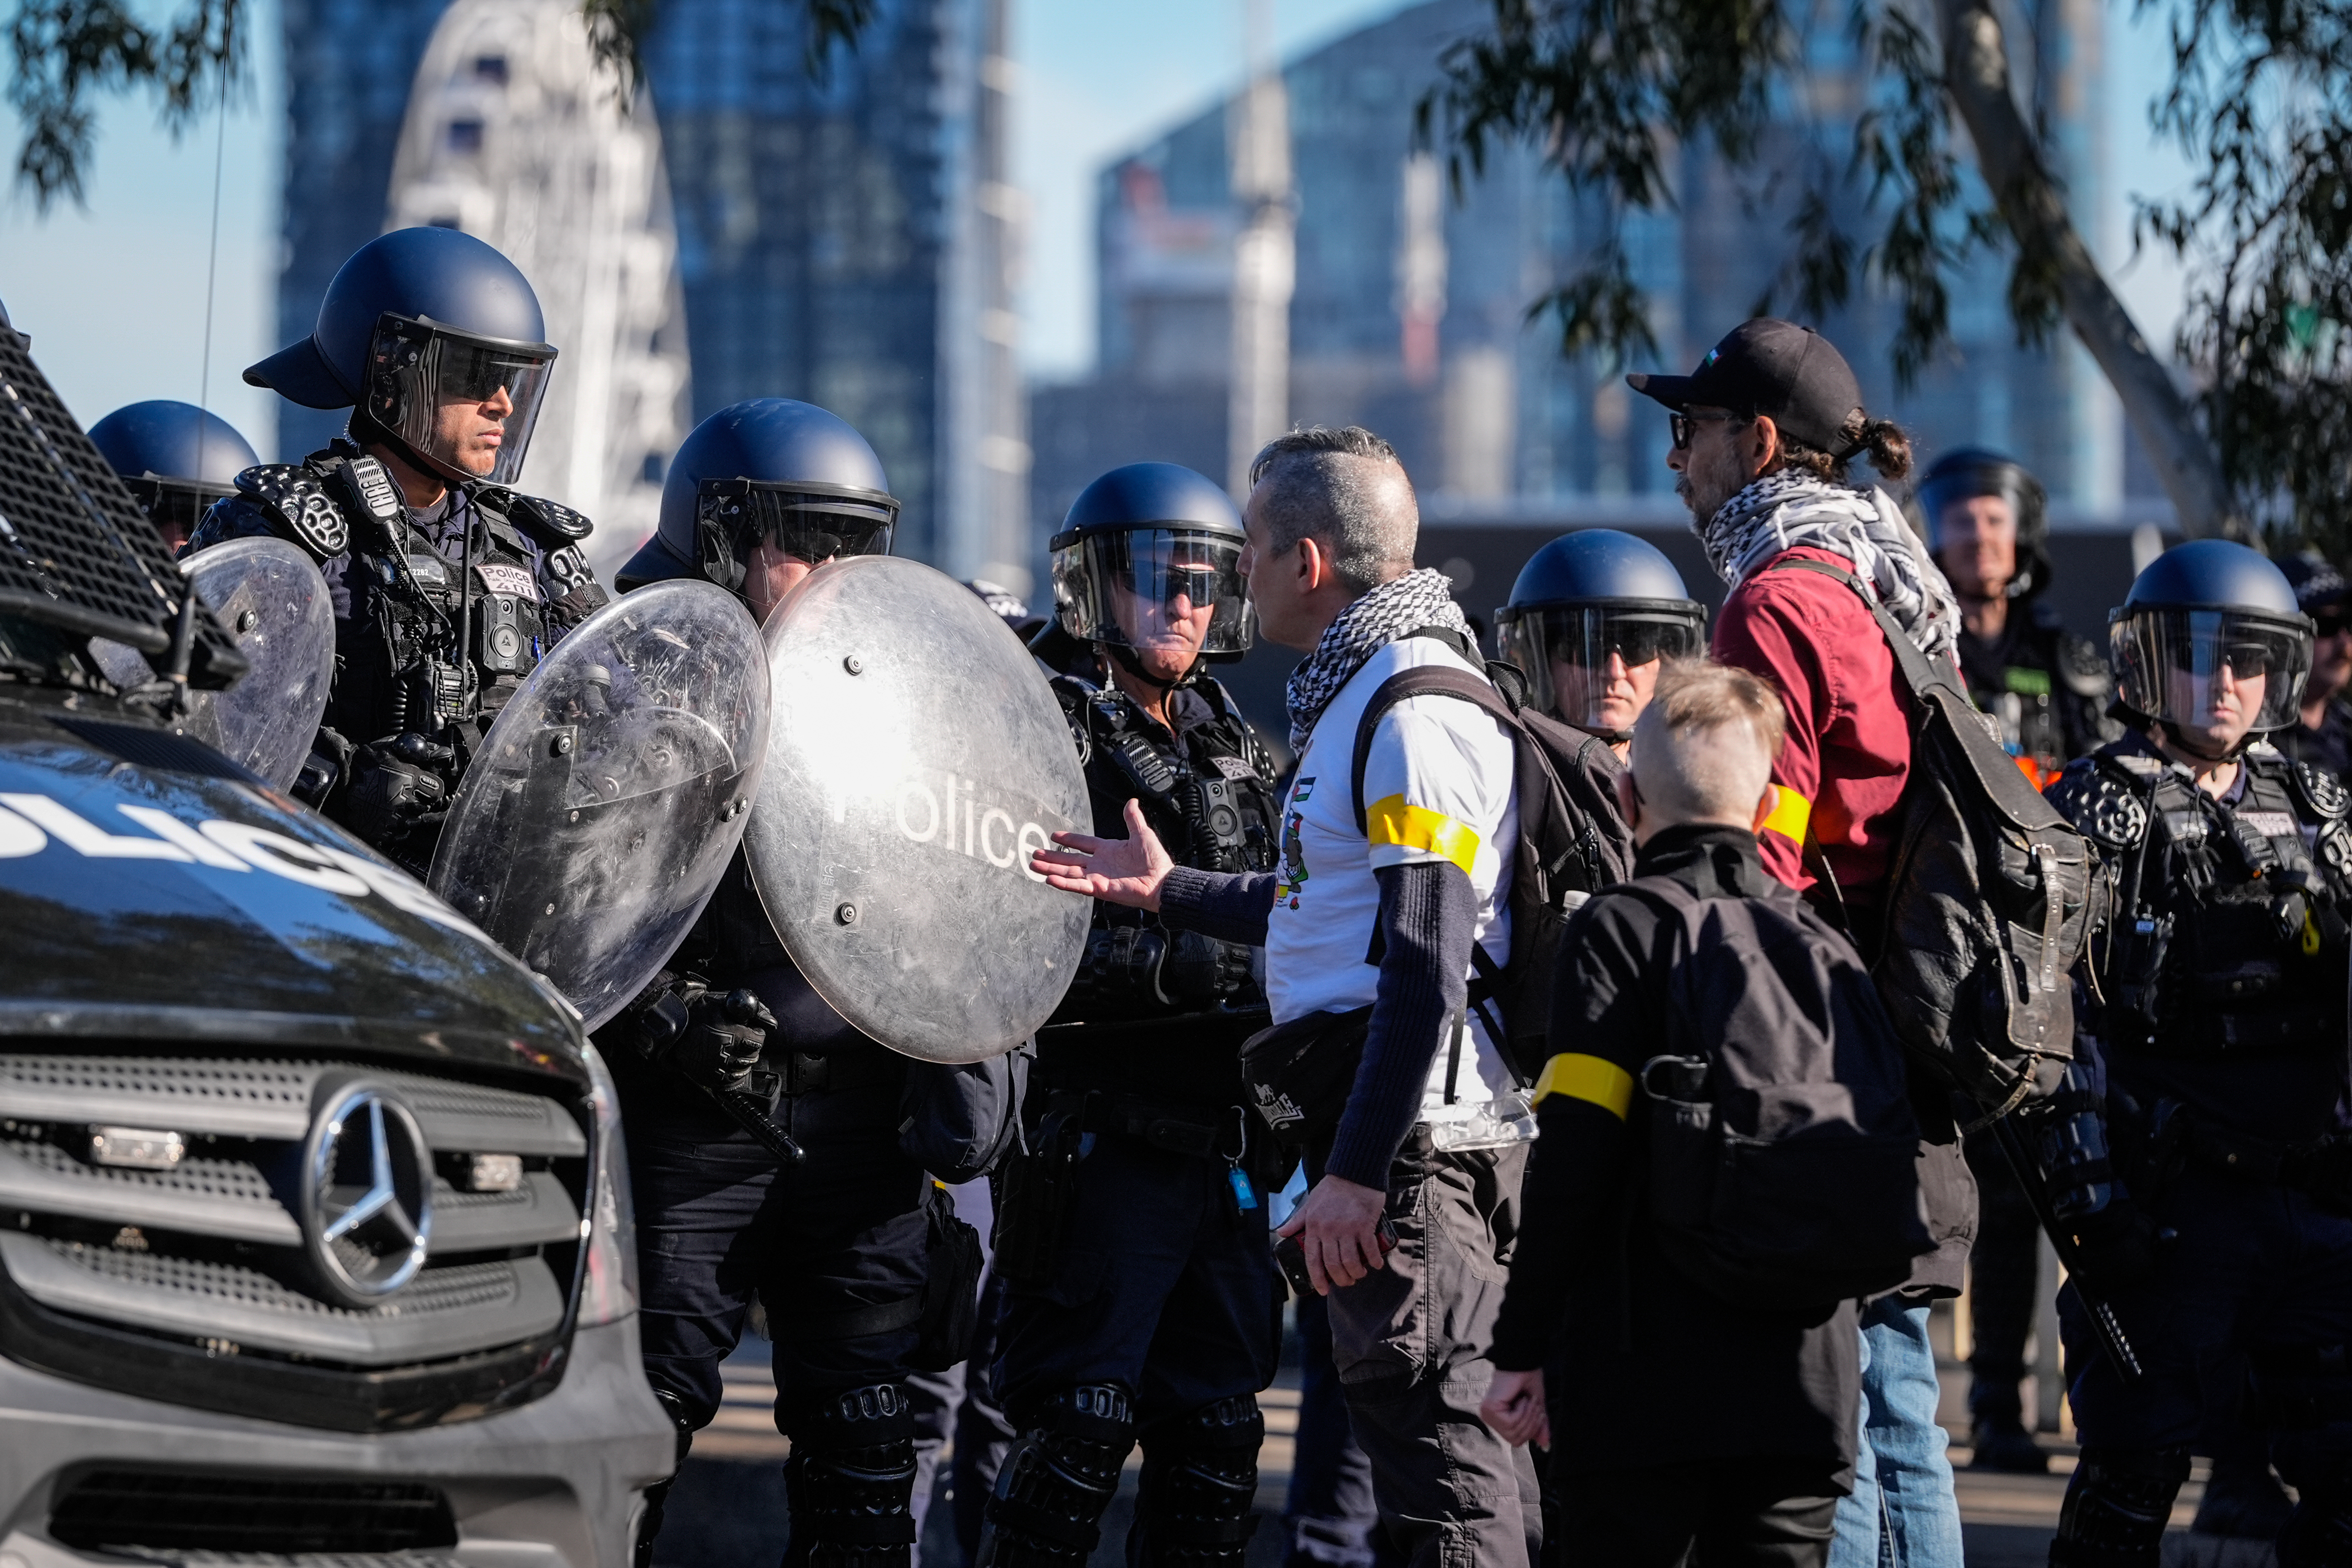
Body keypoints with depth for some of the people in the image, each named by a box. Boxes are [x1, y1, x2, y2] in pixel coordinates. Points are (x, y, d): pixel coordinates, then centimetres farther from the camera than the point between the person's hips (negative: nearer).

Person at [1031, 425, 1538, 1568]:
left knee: (1437, 1446, -9)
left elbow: (1426, 967, -20)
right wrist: (1170, 892, 36)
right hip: (1399, 1133, 10)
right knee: (1460, 1443, 13)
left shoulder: (1417, 714, -15)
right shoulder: (1361, 694, 17)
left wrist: (1359, 1171, -22)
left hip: (1408, 1133, -10)